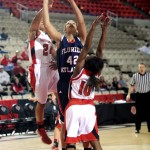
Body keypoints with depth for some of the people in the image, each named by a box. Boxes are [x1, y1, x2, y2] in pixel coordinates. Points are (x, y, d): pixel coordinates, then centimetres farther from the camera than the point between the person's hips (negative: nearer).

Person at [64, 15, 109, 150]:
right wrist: (104, 28, -7)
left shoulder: (80, 70, -15)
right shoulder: (96, 74, -7)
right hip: (89, 108, 3)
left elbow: (86, 47, -20)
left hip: (74, 107, -3)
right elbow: (100, 49, -8)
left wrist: (94, 26, -23)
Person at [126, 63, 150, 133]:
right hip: (138, 95, 0)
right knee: (138, 113, 3)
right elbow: (132, 86, 7)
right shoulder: (135, 76, 1)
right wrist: (129, 94, 0)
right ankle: (137, 128, 11)